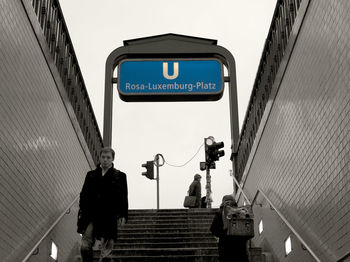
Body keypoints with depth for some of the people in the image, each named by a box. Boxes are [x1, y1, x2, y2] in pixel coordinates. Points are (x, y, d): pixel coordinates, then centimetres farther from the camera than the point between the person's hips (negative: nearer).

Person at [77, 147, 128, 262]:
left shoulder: (119, 176, 8)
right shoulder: (91, 175, 15)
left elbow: (123, 197, 5)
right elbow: (84, 194, 14)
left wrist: (123, 215, -4)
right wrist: (82, 211, 4)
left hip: (109, 217, -2)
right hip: (91, 215, 2)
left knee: (106, 248, 0)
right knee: (85, 246, -9)